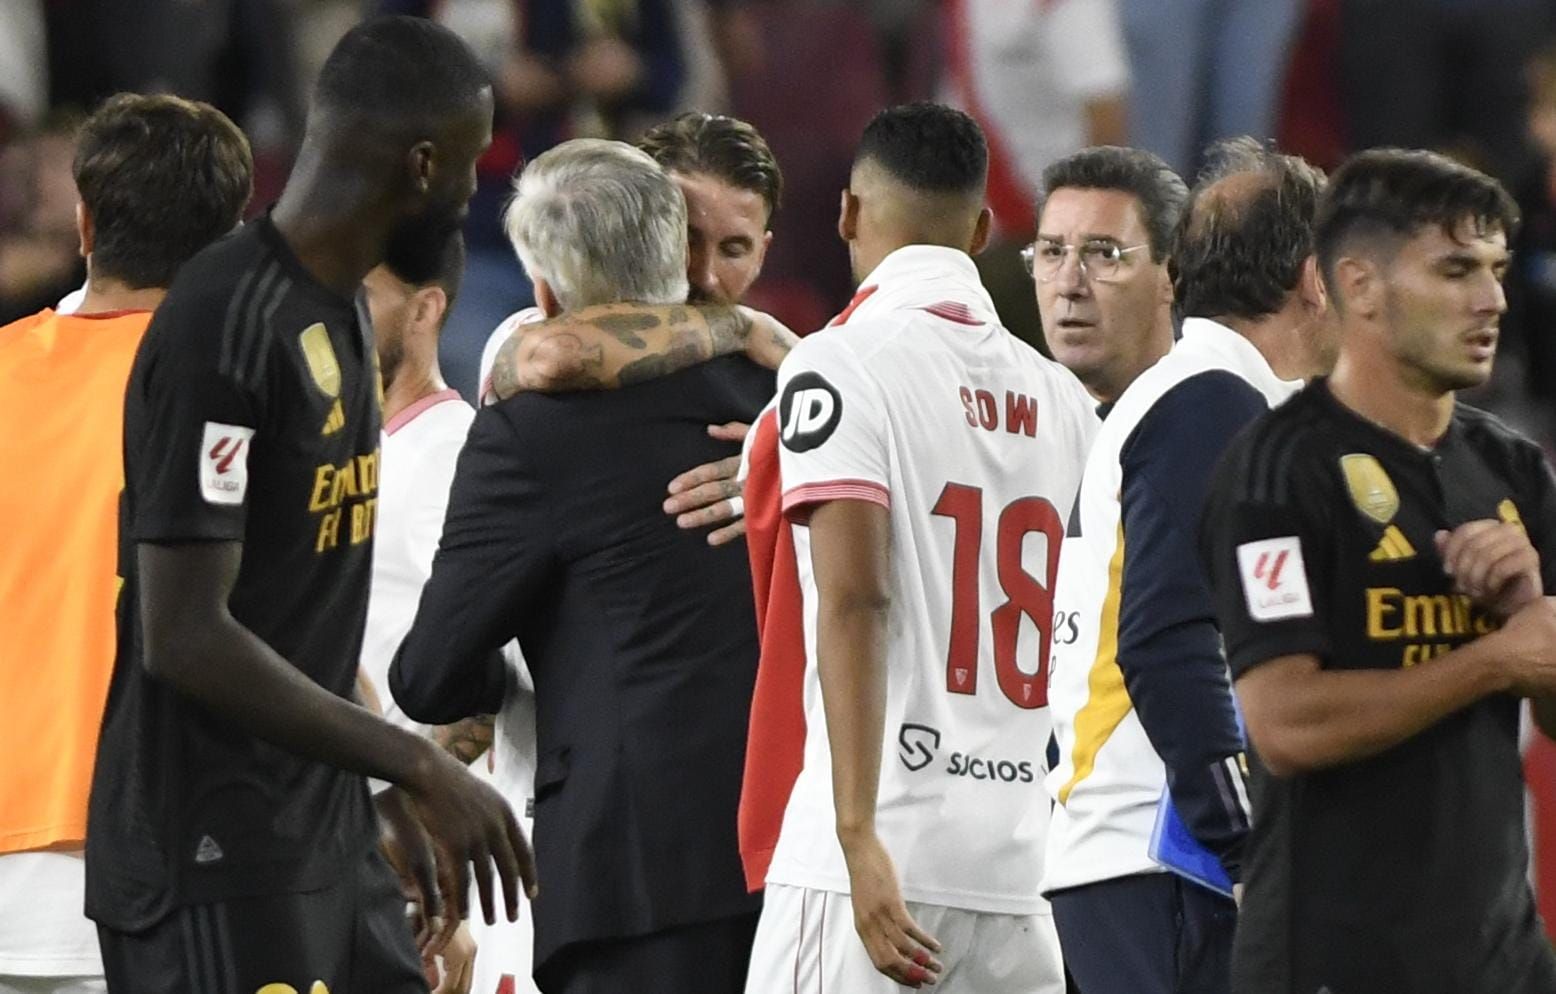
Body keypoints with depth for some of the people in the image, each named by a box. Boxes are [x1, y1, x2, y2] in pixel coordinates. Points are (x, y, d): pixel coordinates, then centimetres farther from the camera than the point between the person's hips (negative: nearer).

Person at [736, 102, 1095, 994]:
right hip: (1020, 867, 6)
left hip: (884, 857, -6)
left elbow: (854, 601, -15)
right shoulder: (1061, 398, 15)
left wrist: (858, 838, -20)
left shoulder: (843, 368, -5)